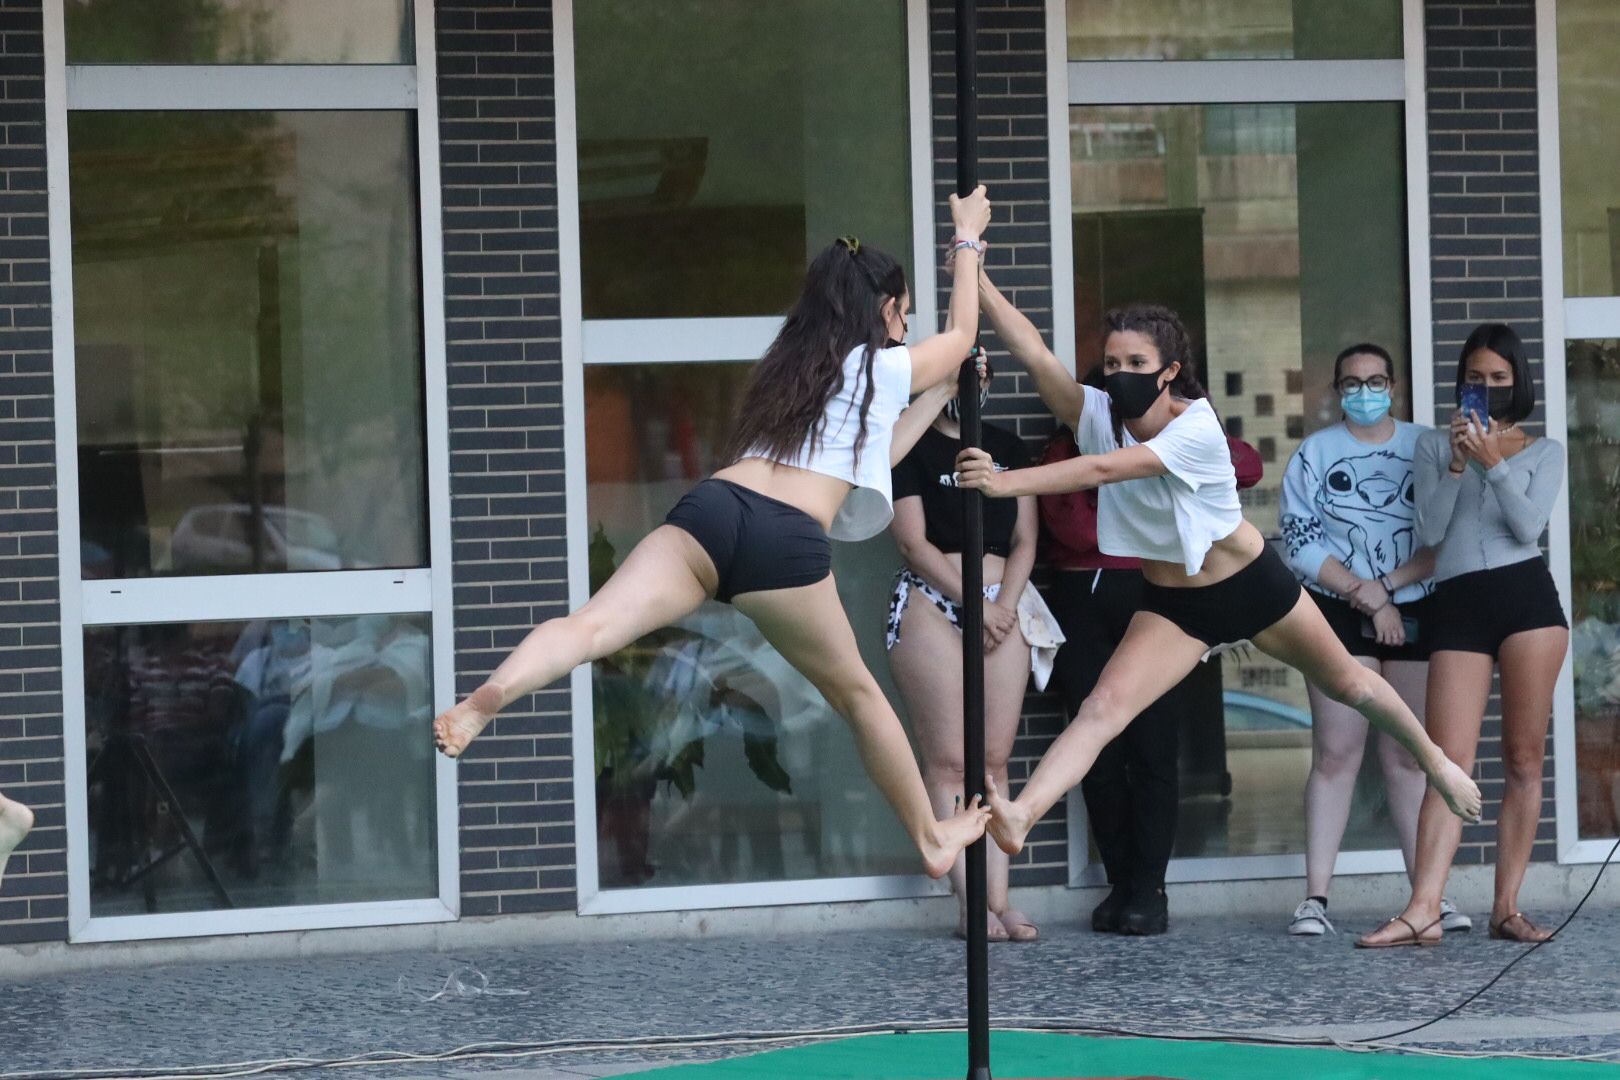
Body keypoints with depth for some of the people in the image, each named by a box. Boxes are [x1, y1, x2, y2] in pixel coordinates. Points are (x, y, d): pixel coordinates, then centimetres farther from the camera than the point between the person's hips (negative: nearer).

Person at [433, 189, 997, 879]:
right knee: (855, 692, 17)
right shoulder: (886, 368, 17)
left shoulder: (788, 367, 34)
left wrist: (939, 398, 54)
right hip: (788, 541, -4)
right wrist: (967, 239, 50)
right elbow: (962, 335, 38)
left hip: (711, 509, 4)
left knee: (592, 626, -19)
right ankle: (931, 841, 30)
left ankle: (485, 701, -47)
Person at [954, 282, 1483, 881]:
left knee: (1348, 683, 18)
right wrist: (977, 281, -40)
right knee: (1102, 707, -20)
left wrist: (1007, 482, -51)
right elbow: (1034, 353, -28)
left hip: (1251, 581, -3)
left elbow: (1103, 469, -41)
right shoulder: (1099, 414, -14)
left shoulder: (1196, 428, -29)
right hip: (1172, 604, 3)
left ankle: (1434, 762, 43)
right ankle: (1019, 816, -38)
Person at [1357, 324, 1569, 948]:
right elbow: (1430, 532, 3)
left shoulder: (1543, 452, 14)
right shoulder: (1434, 447, 15)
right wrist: (1457, 464, -7)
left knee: (1524, 759, -2)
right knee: (1449, 760, -10)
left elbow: (1528, 526, -2)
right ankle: (1423, 910, -19)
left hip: (1526, 597, 0)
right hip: (1458, 606, 0)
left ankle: (1507, 907, 1)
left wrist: (1494, 463, -12)